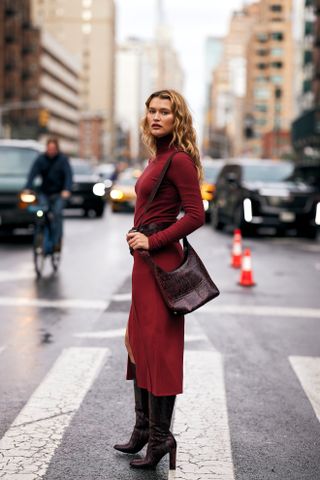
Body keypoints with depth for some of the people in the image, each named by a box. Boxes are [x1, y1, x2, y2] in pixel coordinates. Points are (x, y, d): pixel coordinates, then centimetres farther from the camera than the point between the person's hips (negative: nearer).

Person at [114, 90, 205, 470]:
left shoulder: (179, 159, -12)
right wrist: (139, 235, 12)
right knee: (140, 342, 15)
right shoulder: (158, 157, 15)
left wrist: (152, 241, -16)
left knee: (158, 345, -4)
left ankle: (160, 437, 6)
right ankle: (144, 428, 27)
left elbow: (195, 215, -18)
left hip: (159, 260, -10)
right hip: (146, 258, 10)